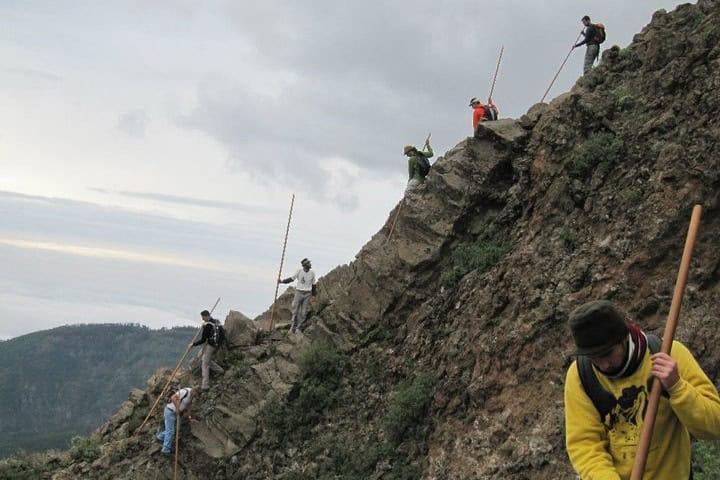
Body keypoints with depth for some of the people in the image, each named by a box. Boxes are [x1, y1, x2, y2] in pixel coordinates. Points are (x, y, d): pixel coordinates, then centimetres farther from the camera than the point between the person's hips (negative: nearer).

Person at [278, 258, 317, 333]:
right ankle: (292, 328, 6)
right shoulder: (299, 271, -7)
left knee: (303, 312, 1)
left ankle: (299, 328, 9)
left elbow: (313, 284, 8)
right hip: (299, 293, -1)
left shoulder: (312, 273, -3)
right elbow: (291, 278, 5)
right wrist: (282, 281, -3)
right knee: (295, 310, -3)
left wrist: (313, 295, 8)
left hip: (307, 294, 1)